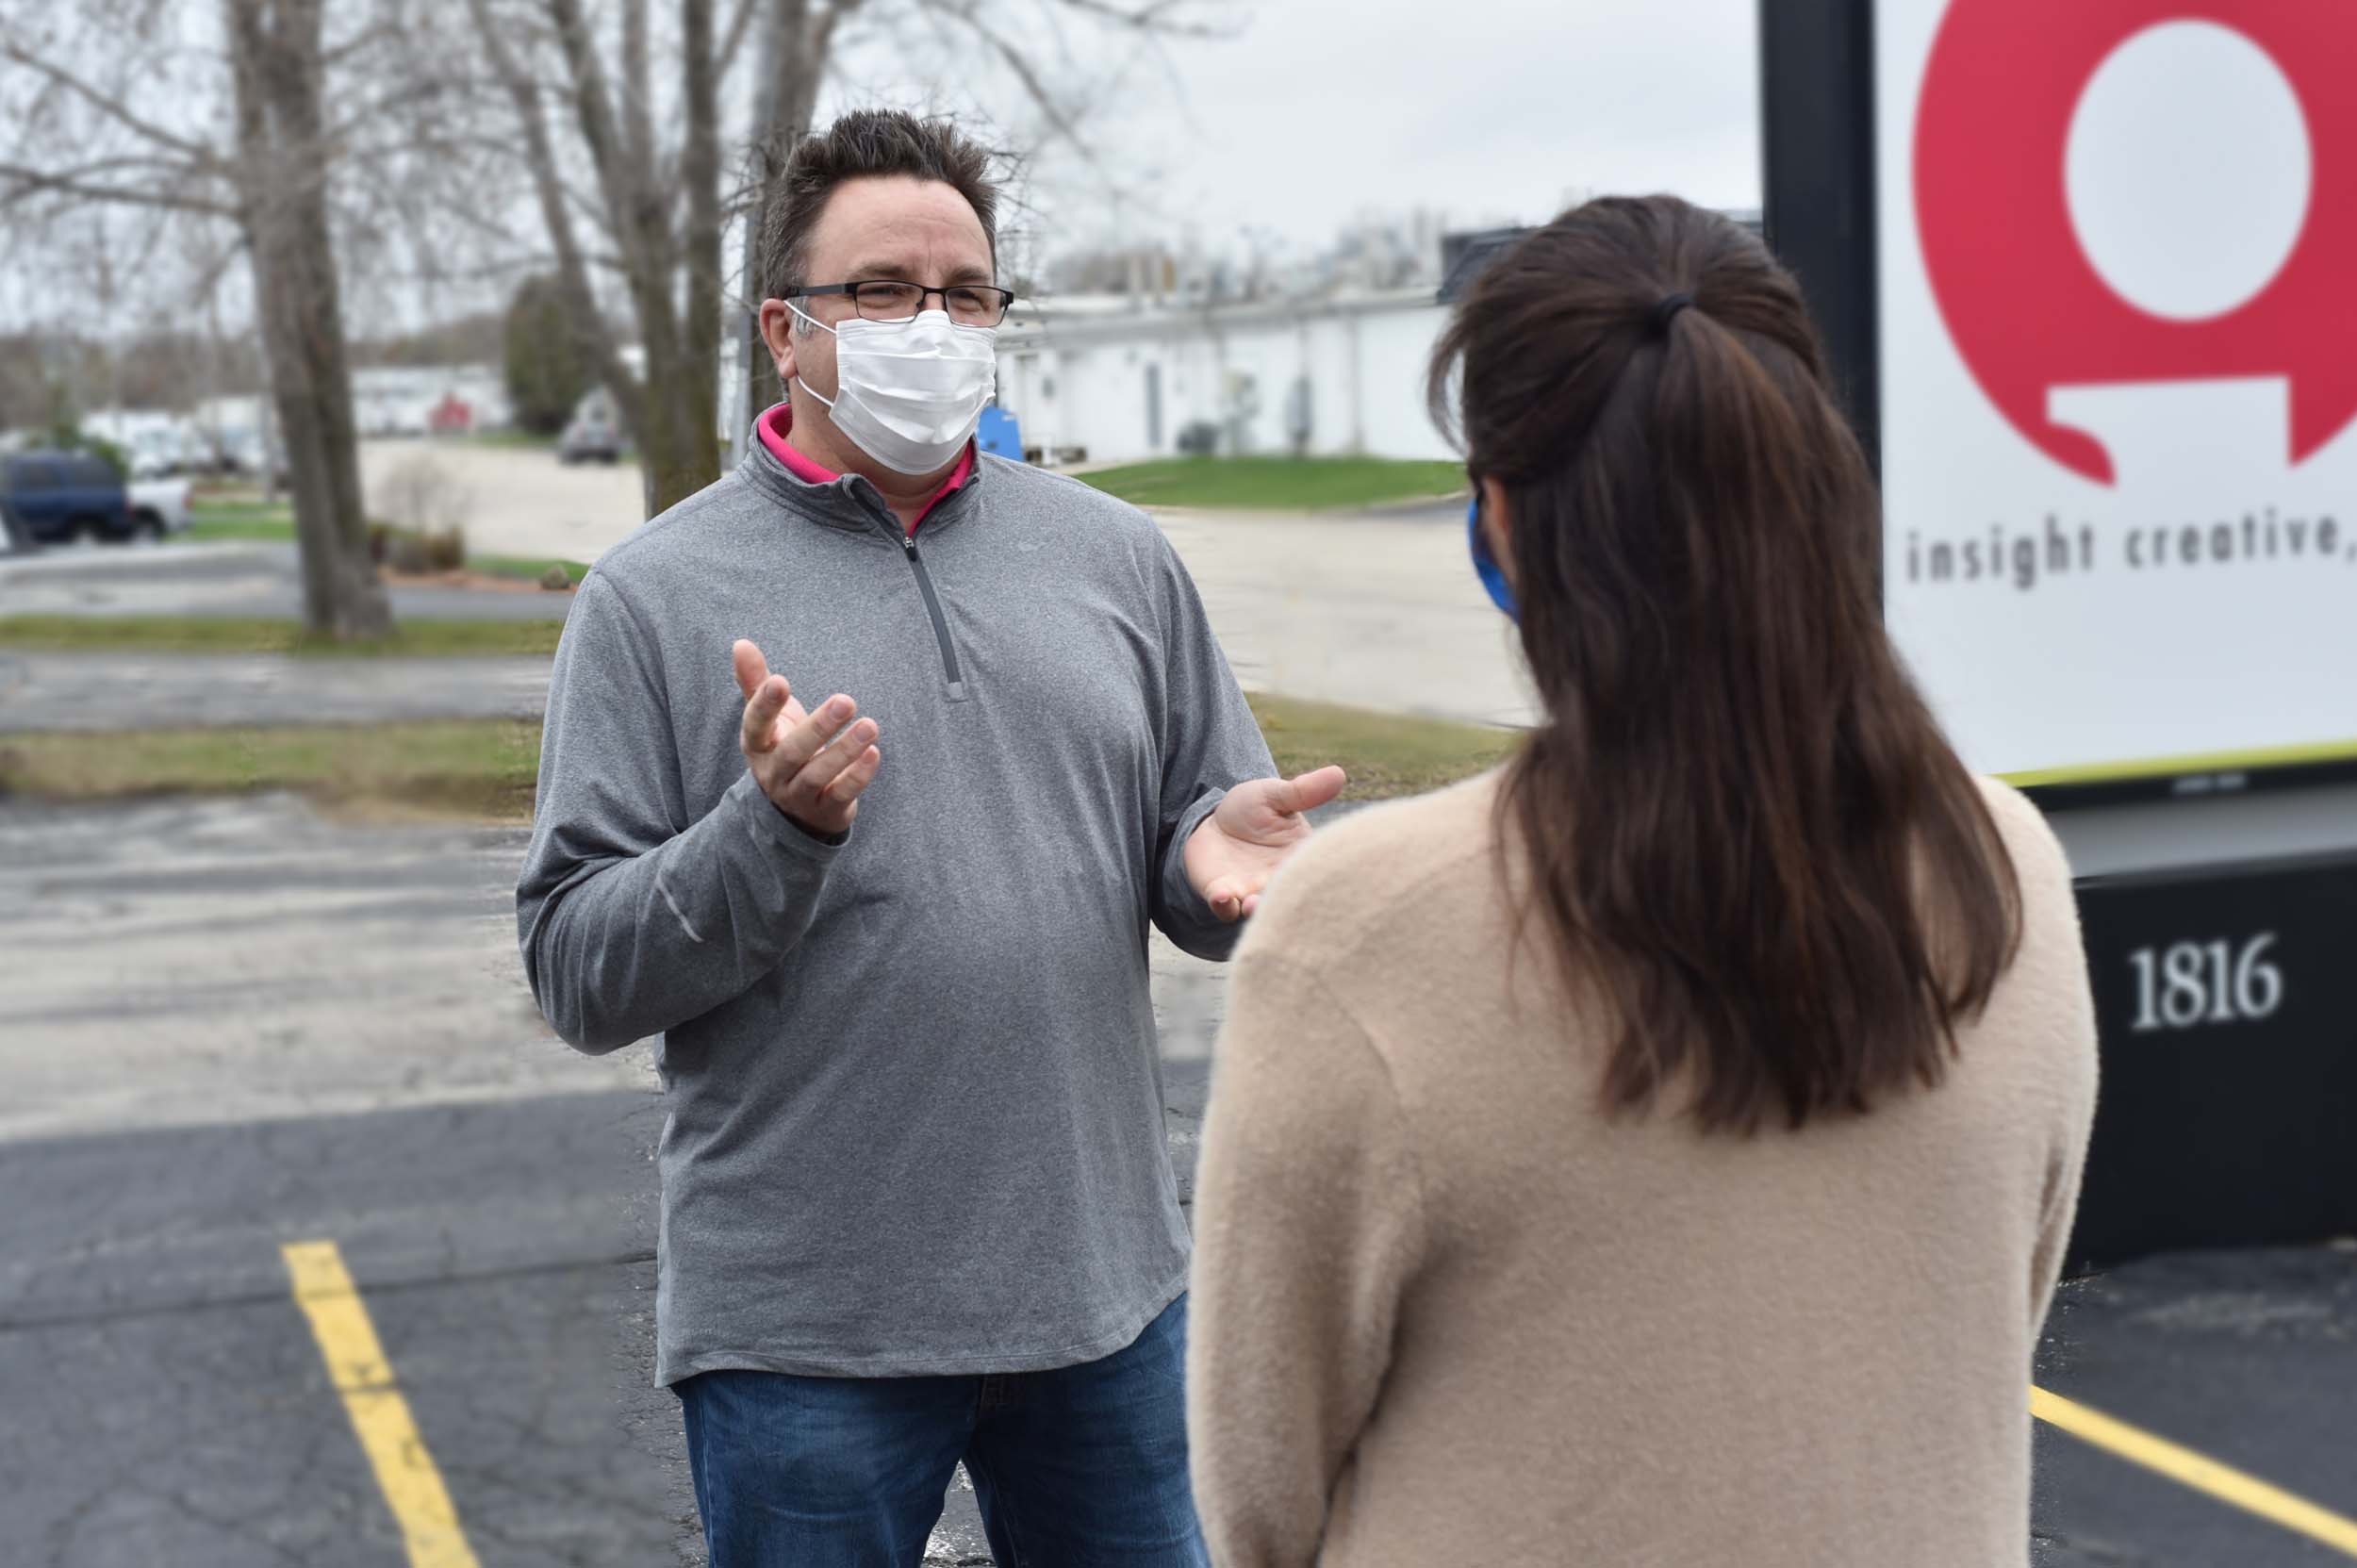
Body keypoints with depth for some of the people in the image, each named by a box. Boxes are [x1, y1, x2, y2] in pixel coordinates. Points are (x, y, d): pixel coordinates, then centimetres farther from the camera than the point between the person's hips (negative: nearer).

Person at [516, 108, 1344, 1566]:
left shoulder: (1118, 556, 7)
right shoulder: (654, 597, -2)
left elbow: (1207, 833, 11)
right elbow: (577, 970, -7)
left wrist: (1217, 849, -12)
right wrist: (773, 830, -22)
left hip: (1109, 1285, 3)